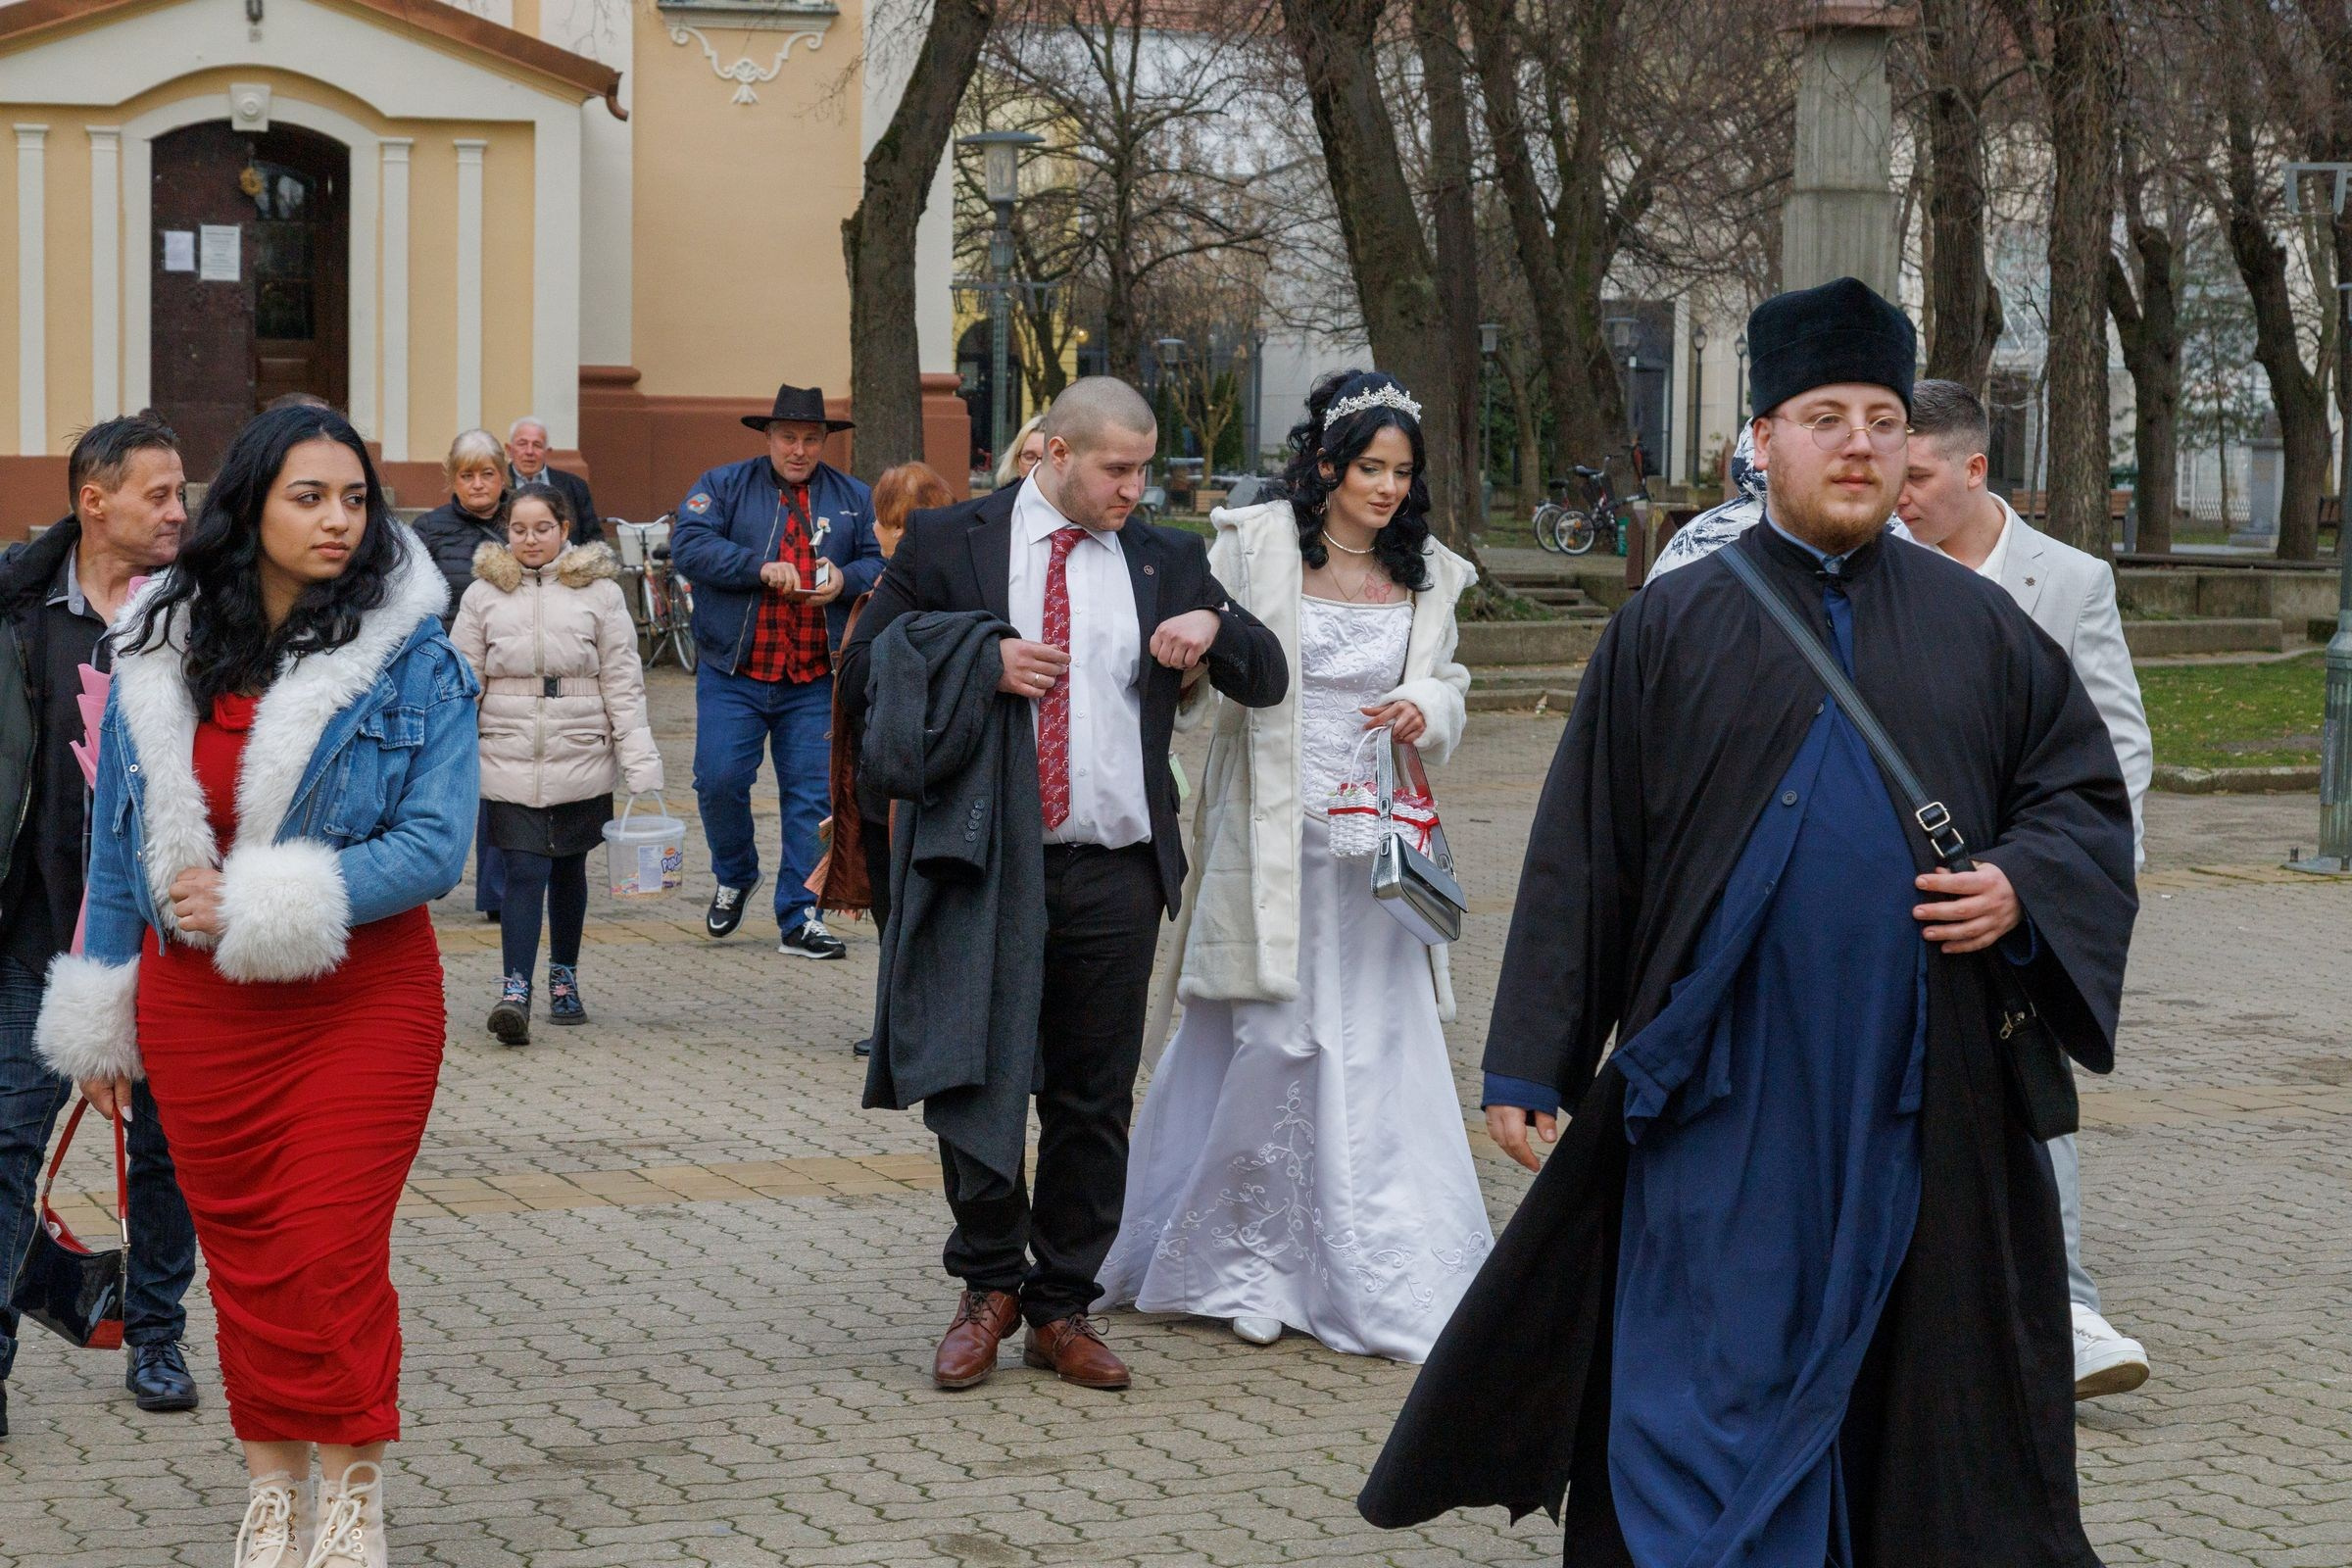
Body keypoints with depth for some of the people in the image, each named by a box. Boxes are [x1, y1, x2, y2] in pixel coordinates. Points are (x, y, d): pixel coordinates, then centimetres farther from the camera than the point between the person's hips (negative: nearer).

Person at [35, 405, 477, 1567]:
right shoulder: (160, 652, 4)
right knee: (243, 1255, 9)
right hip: (196, 1011, 3)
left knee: (333, 1256, -4)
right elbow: (117, 841, 12)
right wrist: (100, 1014, 15)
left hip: (359, 1002, -3)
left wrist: (259, 904, -18)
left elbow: (435, 846, -13)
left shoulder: (413, 658, -6)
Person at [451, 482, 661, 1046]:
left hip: (581, 759, 1)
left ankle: (564, 977, 28)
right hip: (509, 760, -1)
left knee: (568, 869, 12)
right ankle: (515, 990, -15)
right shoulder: (485, 593, 3)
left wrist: (640, 765, -5)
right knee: (525, 871, -10)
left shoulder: (599, 591, 1)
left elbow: (623, 683, 1)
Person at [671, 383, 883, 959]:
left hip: (816, 681, 1)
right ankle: (735, 878, 21)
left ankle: (799, 922, 7)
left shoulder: (854, 498, 12)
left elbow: (883, 562, 8)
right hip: (733, 675, -1)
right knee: (719, 781, -8)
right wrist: (760, 567, -19)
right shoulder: (724, 486, 5)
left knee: (811, 796, 0)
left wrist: (845, 579, -14)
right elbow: (688, 546, -9)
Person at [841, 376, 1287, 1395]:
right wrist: (981, 663, -13)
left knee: (1093, 1103, 7)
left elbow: (1268, 684, 12)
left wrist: (1215, 627, -10)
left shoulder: (1165, 562, 11)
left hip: (1115, 877, 3)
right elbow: (861, 673, 2)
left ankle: (1061, 1309, 18)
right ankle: (990, 1285, 20)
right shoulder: (946, 544, 3)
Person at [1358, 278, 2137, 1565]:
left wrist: (2020, 886, -9)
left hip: (1923, 1092, 2)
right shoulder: (1668, 631, 3)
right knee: (1712, 1378, 1)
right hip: (1724, 1094, -2)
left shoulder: (1981, 626, 8)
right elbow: (1578, 857, 2)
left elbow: (2088, 798, 13)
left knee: (1920, 1395, 7)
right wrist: (1527, 1065, -2)